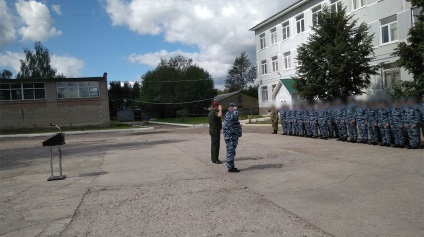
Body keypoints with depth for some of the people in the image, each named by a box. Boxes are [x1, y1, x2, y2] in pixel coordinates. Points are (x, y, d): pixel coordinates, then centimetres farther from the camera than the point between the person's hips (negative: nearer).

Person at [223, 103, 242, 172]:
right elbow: (235, 116, -37)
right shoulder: (228, 114, -14)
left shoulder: (230, 114, 20)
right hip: (230, 136, -11)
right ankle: (230, 168, -6)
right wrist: (235, 110, -18)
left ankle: (231, 167, 20)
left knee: (231, 152, 14)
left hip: (233, 136, 11)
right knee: (231, 152, -9)